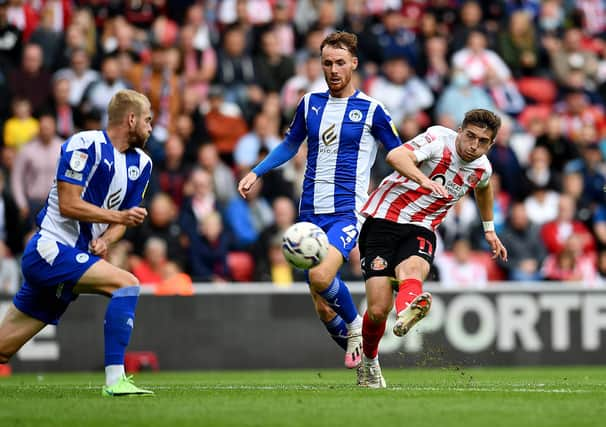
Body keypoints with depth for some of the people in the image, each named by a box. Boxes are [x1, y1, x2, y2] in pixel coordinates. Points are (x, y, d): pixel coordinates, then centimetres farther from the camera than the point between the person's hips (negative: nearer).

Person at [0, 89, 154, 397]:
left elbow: (124, 216, 16)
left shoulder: (140, 163, 12)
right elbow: (68, 204, -17)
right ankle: (114, 379, -26)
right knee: (126, 284, -24)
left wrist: (105, 240, -5)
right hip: (50, 249, -8)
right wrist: (119, 216, -18)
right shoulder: (85, 145, -12)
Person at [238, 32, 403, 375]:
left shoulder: (371, 110, -2)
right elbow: (290, 146, 25)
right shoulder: (310, 104, 10)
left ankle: (356, 326, -2)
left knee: (321, 277, -30)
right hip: (311, 214, 5)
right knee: (323, 308, 3)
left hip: (347, 213, -5)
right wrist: (256, 173, 16)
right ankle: (360, 360, 23)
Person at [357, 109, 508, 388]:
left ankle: (407, 312, -69)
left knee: (413, 271, -35)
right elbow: (396, 156, -32)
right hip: (384, 218, -3)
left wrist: (489, 229, 40)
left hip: (421, 230, 3)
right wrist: (423, 179, -50)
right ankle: (368, 360, 19)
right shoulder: (439, 139, -14)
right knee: (378, 309, -10)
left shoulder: (482, 169, 5)